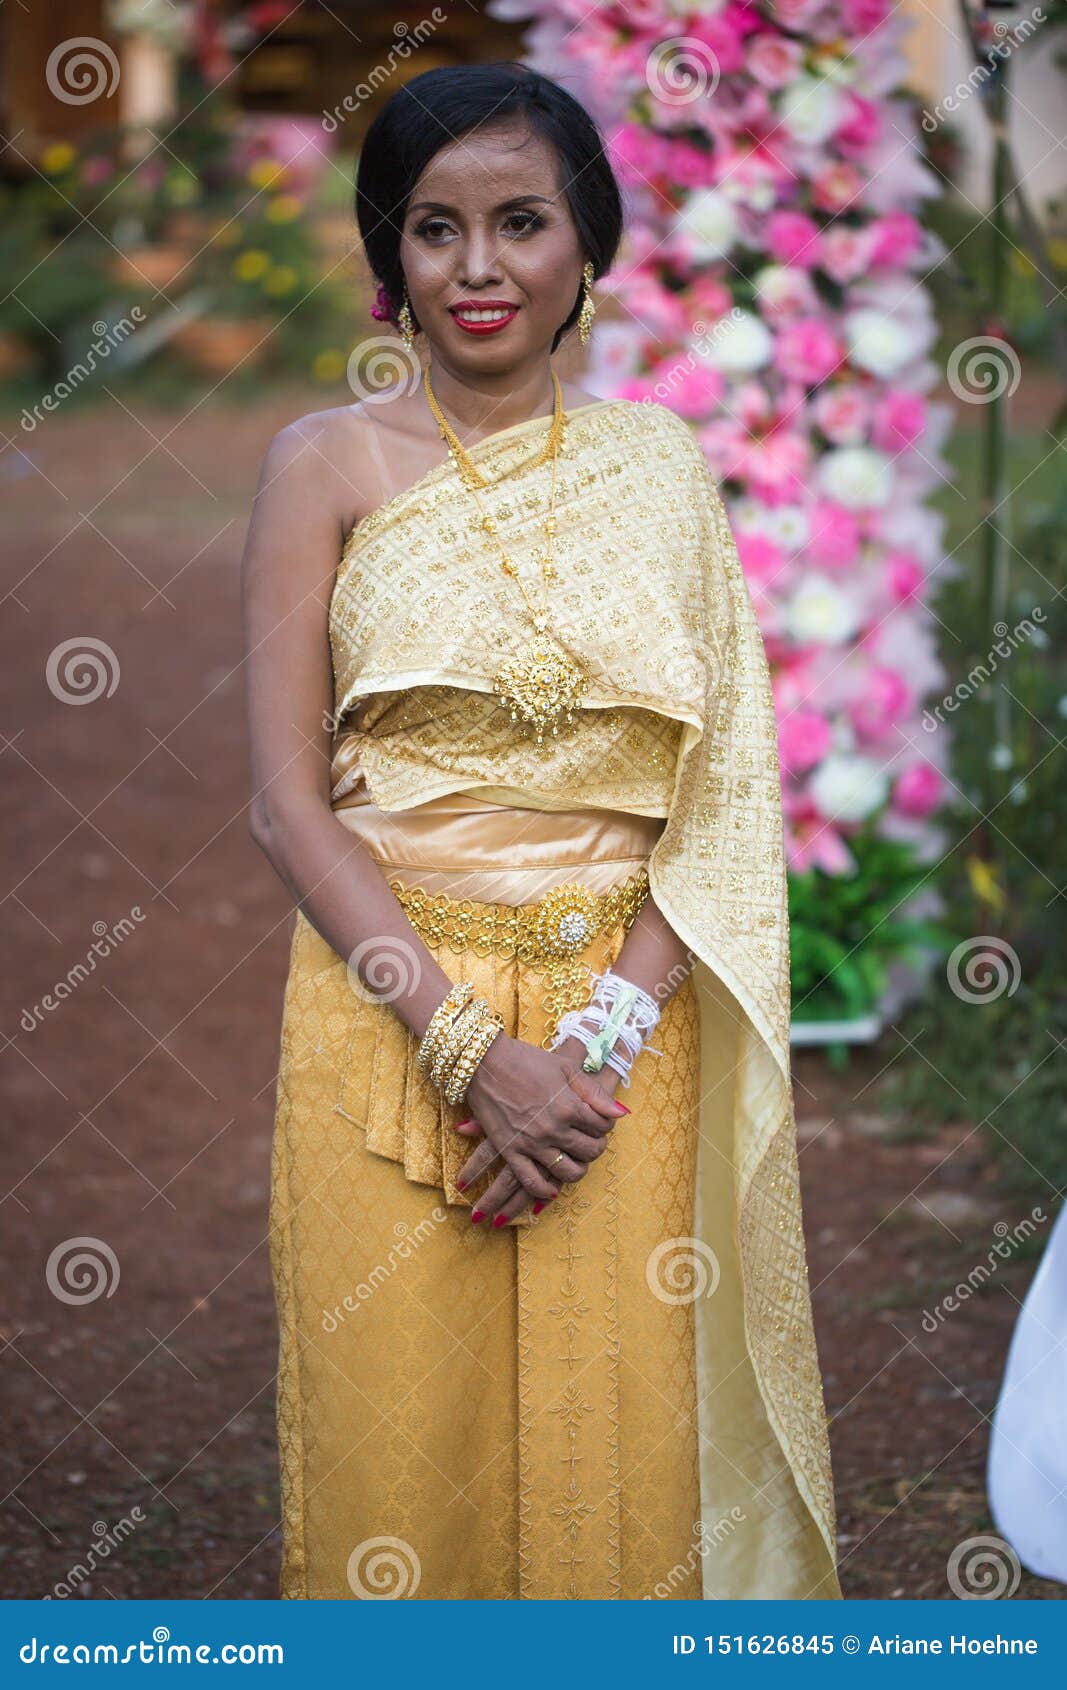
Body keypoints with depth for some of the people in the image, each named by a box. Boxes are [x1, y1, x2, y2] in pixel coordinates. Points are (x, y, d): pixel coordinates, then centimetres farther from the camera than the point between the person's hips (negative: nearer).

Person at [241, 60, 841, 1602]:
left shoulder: (658, 462, 5)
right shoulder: (330, 465, 0)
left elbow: (723, 785, 2)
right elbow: (287, 798, -5)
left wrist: (608, 1029, -12)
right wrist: (469, 1050, -14)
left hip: (625, 1024, 2)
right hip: (390, 1014, -1)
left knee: (615, 1445, 6)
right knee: (399, 1440, 4)